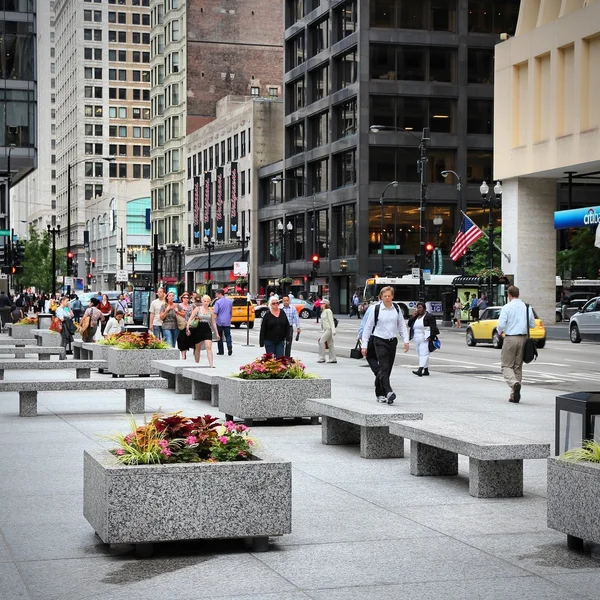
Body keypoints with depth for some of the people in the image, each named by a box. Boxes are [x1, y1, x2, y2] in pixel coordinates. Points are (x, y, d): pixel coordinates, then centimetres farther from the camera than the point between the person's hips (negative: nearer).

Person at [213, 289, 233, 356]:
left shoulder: (218, 302, -11)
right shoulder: (230, 301, 5)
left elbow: (215, 312, -17)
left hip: (220, 321, -3)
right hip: (227, 322, 3)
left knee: (220, 336, 8)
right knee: (228, 335, 6)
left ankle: (221, 351, 11)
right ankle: (230, 347, -18)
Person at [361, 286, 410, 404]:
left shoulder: (396, 309, 6)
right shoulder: (376, 310, -4)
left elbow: (402, 325, 13)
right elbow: (368, 327, 0)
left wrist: (406, 340, 1)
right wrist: (364, 345, -2)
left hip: (392, 341, 4)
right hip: (380, 341, -4)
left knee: (388, 369, 7)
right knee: (384, 368, -16)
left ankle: (381, 394, 16)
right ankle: (389, 392, -26)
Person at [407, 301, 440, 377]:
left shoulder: (429, 316, -5)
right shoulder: (416, 317, 18)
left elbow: (433, 327, -11)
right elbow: (409, 324, 15)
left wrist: (431, 337, -19)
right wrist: (413, 316, 2)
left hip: (425, 339, -9)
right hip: (417, 340, 9)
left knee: (424, 354, -16)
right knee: (420, 355, 10)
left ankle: (420, 371, -28)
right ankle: (426, 370, 17)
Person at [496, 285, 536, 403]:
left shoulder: (507, 307, -10)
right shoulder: (527, 307, 4)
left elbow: (501, 325, -15)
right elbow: (532, 324, 9)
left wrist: (500, 332, 6)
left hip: (510, 338, -5)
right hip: (523, 338, 5)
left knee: (506, 365, 3)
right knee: (518, 366, 13)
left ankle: (514, 383, -27)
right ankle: (515, 396, 14)